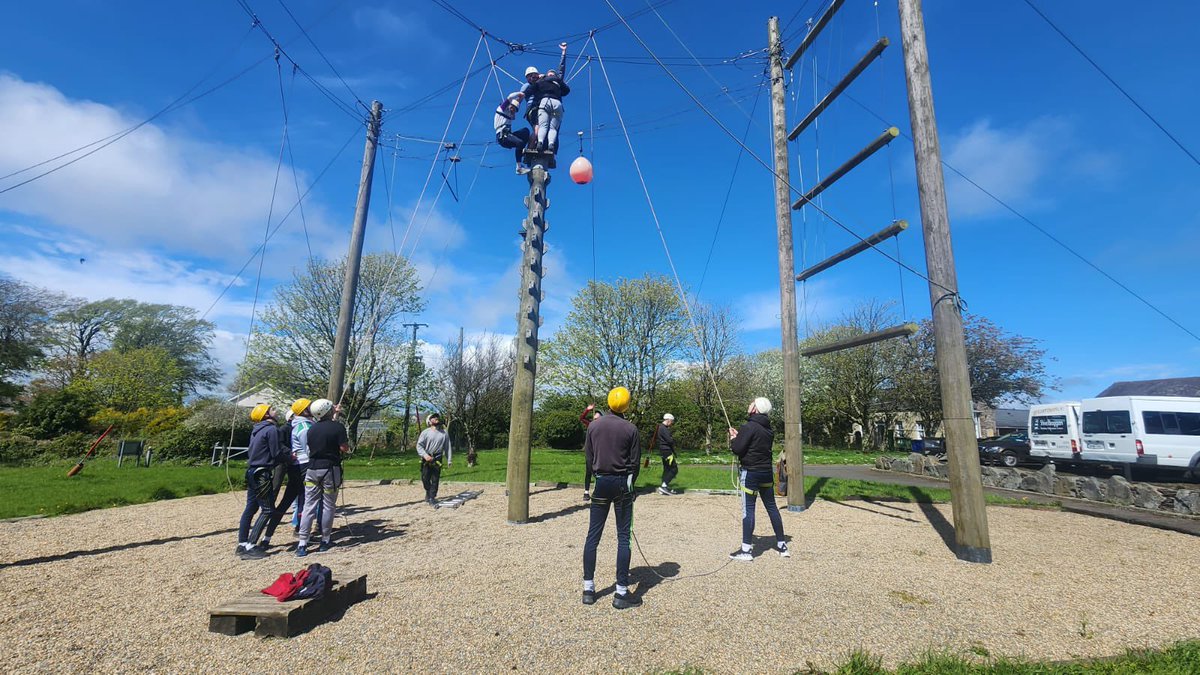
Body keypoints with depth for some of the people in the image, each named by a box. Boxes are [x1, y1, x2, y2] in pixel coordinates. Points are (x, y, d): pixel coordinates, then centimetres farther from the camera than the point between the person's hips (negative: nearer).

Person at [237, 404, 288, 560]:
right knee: (268, 510, -4)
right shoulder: (271, 429, -14)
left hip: (252, 472, 9)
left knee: (250, 508, 14)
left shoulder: (257, 429, 13)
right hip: (261, 474, -9)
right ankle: (250, 547, -5)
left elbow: (252, 452, 18)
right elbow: (277, 453, -15)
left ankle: (242, 544, 21)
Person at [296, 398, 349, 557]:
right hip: (330, 469, -4)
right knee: (328, 505, 7)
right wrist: (347, 443, 6)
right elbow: (344, 448, -14)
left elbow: (310, 448, 12)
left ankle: (302, 545, 5)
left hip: (312, 469, 4)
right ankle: (325, 541, 16)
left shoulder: (312, 429, 5)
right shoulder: (337, 427, -11)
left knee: (309, 506, 6)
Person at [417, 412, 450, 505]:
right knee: (425, 478, 6)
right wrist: (425, 455, -20)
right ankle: (428, 492, 33)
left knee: (435, 479, 1)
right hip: (426, 459, -1)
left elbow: (447, 447, 6)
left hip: (437, 459, 1)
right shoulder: (426, 432, -4)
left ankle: (432, 497, 11)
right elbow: (419, 445, -6)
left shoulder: (444, 433, 4)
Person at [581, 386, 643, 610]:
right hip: (622, 482, -2)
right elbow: (634, 462, -3)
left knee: (593, 536, 9)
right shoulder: (630, 429, -7)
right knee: (623, 538, 4)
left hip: (601, 482, 3)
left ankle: (588, 589, 15)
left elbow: (588, 457, 4)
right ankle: (622, 593, 8)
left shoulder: (594, 425, 0)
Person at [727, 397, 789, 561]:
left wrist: (733, 438, 2)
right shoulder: (768, 429, 10)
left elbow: (737, 449, -17)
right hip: (766, 473, 8)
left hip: (750, 473, -8)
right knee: (772, 507, 15)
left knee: (748, 510, -3)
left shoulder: (749, 427, -17)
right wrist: (739, 435, 15)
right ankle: (782, 545, 23)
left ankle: (746, 550, 1)